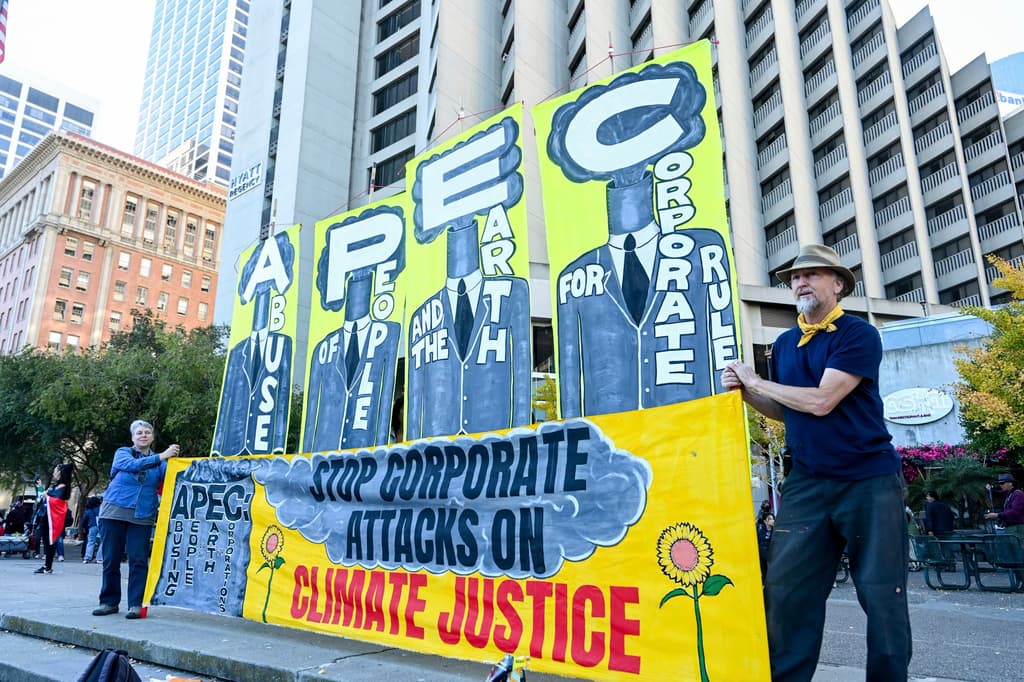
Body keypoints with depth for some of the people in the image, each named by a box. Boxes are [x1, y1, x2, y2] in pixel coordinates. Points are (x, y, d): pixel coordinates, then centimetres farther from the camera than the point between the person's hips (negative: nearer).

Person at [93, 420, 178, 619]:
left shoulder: (159, 461, 10)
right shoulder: (123, 453, 6)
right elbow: (133, 465, -16)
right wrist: (161, 457, -25)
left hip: (143, 516, 1)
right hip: (114, 511, 0)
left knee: (139, 560, -5)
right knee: (111, 559, 5)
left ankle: (136, 604, 1)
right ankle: (109, 602, 18)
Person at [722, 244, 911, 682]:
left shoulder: (859, 335, -8)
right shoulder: (784, 345, 11)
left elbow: (821, 402, -19)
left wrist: (756, 381, -8)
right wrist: (745, 393, 2)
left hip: (868, 481, -5)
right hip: (807, 482, 5)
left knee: (882, 594, 4)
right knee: (786, 589, 3)